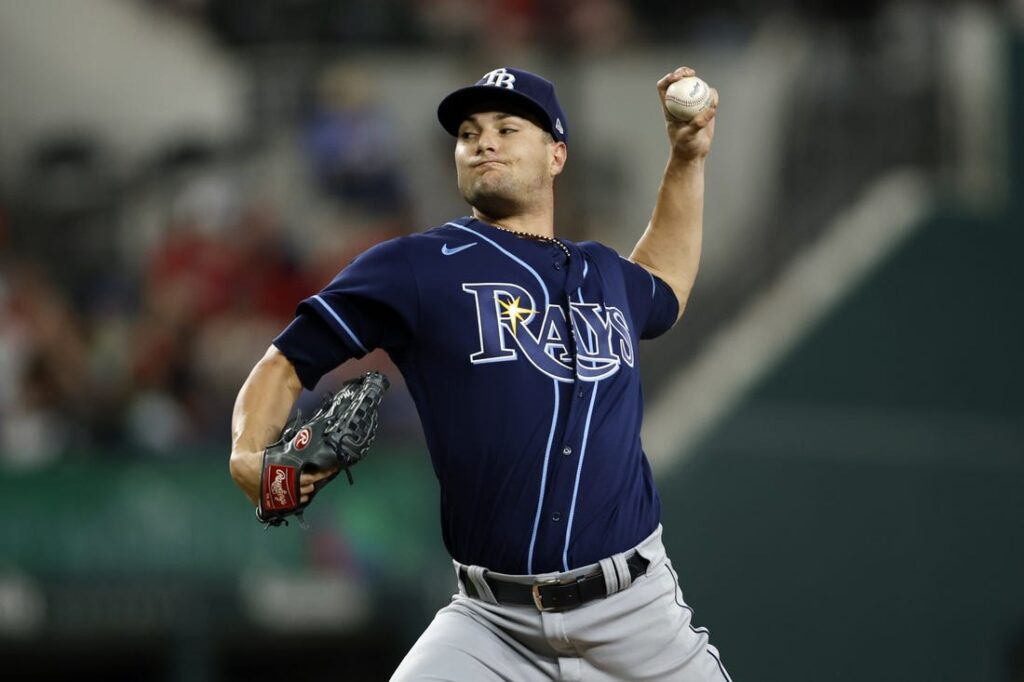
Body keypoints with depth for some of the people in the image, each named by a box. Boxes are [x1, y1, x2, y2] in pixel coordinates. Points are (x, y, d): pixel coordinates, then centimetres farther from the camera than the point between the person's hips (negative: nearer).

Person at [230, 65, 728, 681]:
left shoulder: (603, 273, 15)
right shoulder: (418, 266, 0)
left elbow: (663, 291, 40)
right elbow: (286, 363, 1)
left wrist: (689, 157, 33)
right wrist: (249, 456, -19)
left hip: (635, 609, 3)